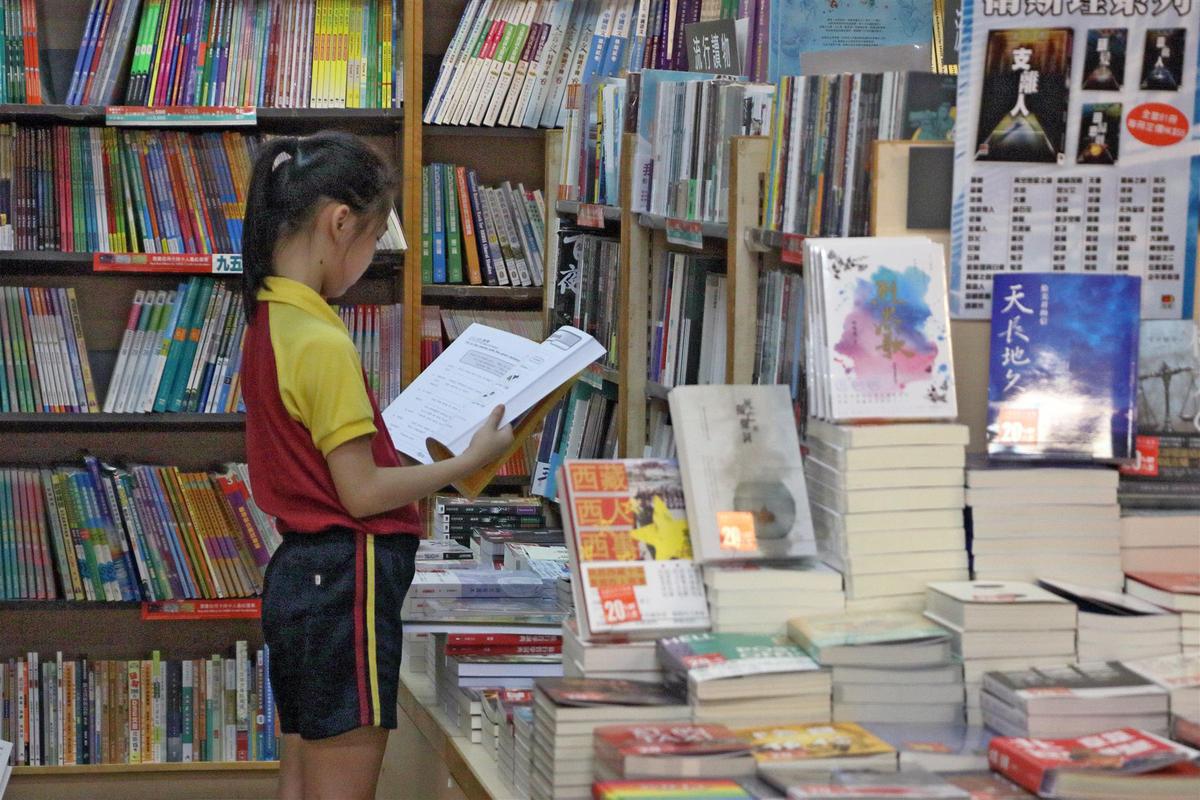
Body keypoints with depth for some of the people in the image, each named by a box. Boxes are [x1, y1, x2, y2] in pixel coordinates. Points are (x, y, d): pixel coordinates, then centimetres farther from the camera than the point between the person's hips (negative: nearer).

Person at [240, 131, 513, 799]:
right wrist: (468, 463, -9)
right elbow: (361, 493, -17)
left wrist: (423, 465, 15)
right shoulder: (323, 343, -19)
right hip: (346, 577, -10)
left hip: (297, 571, 10)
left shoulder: (269, 322, 9)